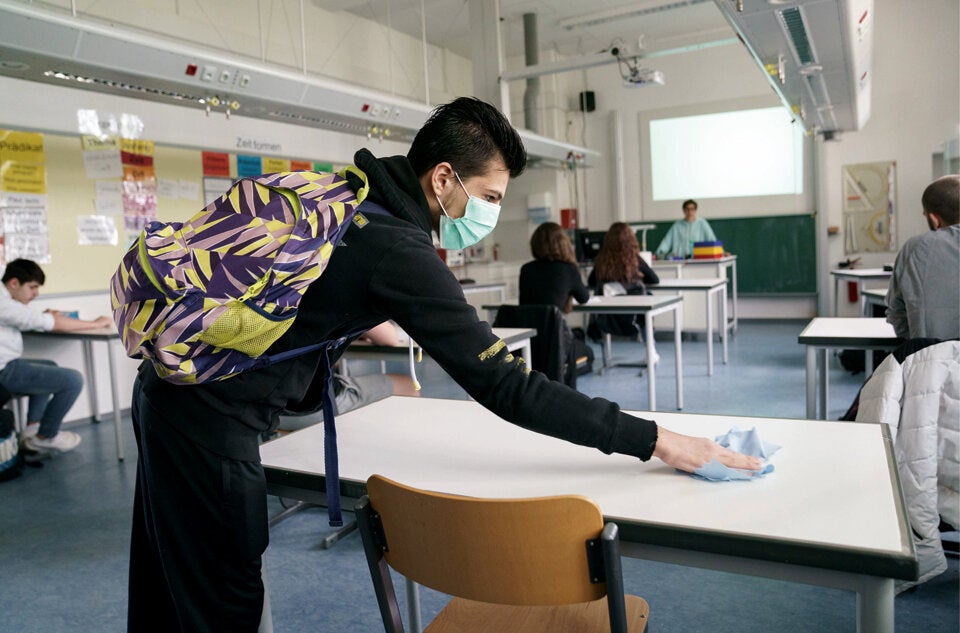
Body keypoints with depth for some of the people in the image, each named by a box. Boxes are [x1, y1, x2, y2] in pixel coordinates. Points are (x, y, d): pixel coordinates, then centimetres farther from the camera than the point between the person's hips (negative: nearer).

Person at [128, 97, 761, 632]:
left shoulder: (344, 190, 2)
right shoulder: (397, 249, -25)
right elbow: (506, 387, -27)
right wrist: (655, 440, -21)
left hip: (170, 381, 9)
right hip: (211, 420, -9)